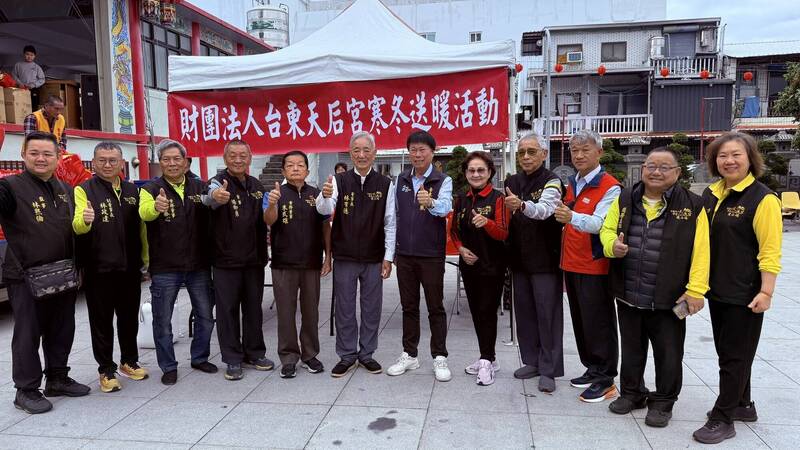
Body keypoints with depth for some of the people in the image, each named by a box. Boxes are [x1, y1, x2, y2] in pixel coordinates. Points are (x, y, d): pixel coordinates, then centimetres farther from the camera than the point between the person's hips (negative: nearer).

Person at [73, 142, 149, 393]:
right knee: (102, 322, 6)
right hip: (98, 270, -4)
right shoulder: (84, 190, -3)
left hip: (130, 268, 4)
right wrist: (84, 220, -39)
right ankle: (106, 370, 17)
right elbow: (77, 226, -16)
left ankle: (129, 361, 31)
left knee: (129, 318, 15)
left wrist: (146, 258, 9)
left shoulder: (132, 191, 10)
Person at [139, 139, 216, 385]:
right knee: (163, 321, 6)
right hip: (164, 268, -3)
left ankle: (200, 358, 31)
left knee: (206, 316, 12)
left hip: (199, 265, 3)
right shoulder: (151, 189, -4)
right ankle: (168, 367, 22)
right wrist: (156, 207, -50)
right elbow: (144, 212, -26)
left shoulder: (200, 188, 5)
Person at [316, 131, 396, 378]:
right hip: (344, 257, 0)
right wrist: (325, 196, -38)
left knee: (371, 308, 10)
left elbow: (390, 223, 1)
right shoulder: (339, 180, -1)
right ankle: (347, 356, 22)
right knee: (344, 309, 9)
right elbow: (324, 210, -15)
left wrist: (388, 257, -3)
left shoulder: (385, 184, 0)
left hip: (374, 258, 0)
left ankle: (366, 354, 26)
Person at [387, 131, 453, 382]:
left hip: (431, 254, -4)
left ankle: (440, 358, 14)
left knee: (436, 307, 3)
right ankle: (409, 355, 23)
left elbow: (445, 208, -25)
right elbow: (395, 215, 13)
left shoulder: (443, 181, -5)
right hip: (404, 253, 4)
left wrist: (430, 203, -47)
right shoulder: (401, 180, 8)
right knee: (409, 306, 12)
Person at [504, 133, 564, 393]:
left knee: (548, 314, -2)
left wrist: (522, 205, -48)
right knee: (524, 311, 13)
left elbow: (544, 209, -31)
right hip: (519, 258, 6)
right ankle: (532, 361, 26)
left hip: (545, 259, -6)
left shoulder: (552, 182, -10)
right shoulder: (512, 182, 10)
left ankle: (549, 370, 7)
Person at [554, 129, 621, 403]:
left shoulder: (610, 187, -12)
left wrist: (572, 217, -43)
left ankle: (605, 379, 11)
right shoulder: (572, 184, 13)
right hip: (572, 264, 8)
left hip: (595, 267, -8)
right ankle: (592, 370, 29)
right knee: (580, 322, 15)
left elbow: (599, 223, -27)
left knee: (598, 323, -1)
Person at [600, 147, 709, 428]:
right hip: (628, 294, 3)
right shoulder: (625, 200, 4)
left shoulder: (691, 204, -7)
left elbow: (700, 250, -10)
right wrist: (612, 245, -11)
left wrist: (695, 290, -15)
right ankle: (632, 393, 37)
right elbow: (607, 230, 12)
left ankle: (662, 402, 29)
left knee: (668, 353, 10)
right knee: (631, 349, 19)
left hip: (669, 298, -3)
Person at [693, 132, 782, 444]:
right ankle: (742, 406, 36)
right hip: (716, 289, 7)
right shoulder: (710, 194, 7)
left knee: (736, 356, 4)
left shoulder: (762, 198, -13)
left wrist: (766, 292, -19)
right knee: (726, 351, 18)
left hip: (745, 294, -7)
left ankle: (723, 419, 14)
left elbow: (770, 251, -16)